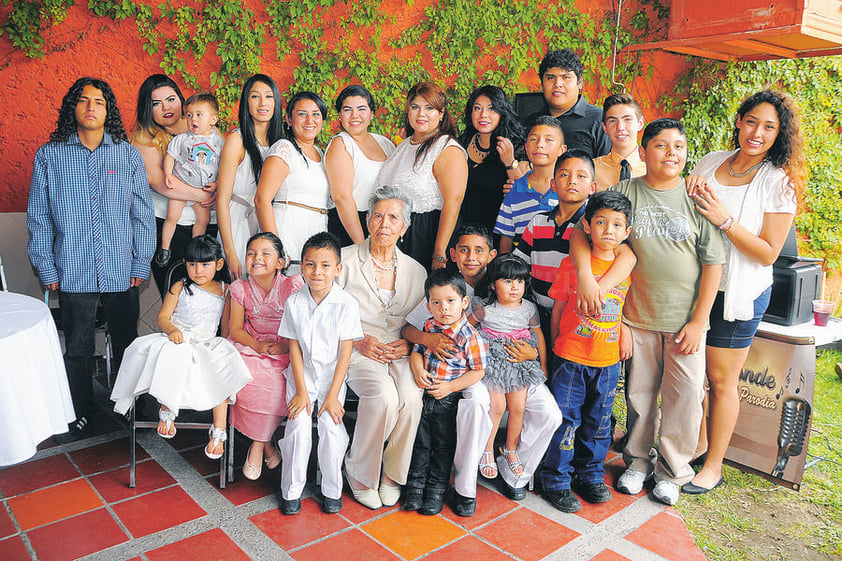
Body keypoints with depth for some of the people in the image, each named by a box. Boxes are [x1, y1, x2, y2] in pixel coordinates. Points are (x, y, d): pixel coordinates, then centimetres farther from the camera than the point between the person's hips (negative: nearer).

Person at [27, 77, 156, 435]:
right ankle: (81, 411, 28)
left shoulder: (128, 154, 4)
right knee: (77, 348, 9)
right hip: (74, 273, 0)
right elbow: (38, 218, 7)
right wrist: (46, 269, 2)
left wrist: (141, 265, 0)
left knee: (127, 344, 10)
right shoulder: (49, 156, 4)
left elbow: (143, 214, 5)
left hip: (122, 272, 0)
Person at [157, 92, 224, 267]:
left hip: (204, 187, 2)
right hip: (180, 183, -2)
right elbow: (170, 156, -1)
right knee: (172, 216, -5)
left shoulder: (218, 141, 0)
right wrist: (168, 174, -14)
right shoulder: (182, 139, -4)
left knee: (204, 219, 6)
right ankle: (164, 248, 12)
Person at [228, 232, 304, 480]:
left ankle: (257, 444, -6)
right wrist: (257, 345, -15)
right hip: (250, 347, 2)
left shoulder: (293, 286, -6)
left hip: (286, 351, -2)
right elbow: (235, 328, 1)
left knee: (277, 387, -29)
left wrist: (284, 346, -19)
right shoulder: (241, 288, 2)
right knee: (246, 382, -27)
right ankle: (266, 443, -7)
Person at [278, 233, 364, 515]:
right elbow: (294, 348, -2)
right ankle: (291, 491, 5)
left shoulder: (347, 304, -12)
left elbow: (345, 353, -10)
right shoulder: (294, 302, -5)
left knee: (331, 426, -16)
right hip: (302, 374, 1)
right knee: (299, 426, -15)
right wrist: (301, 391, -8)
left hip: (333, 375, -1)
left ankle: (332, 490, 6)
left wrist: (332, 396, -12)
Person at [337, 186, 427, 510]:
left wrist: (409, 343, -5)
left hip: (399, 351, 3)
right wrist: (360, 341, -12)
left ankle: (393, 474, -2)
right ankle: (360, 475, -6)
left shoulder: (416, 271, 12)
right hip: (356, 350, -3)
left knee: (411, 397, -27)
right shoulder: (346, 260, 1)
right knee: (384, 395, -31)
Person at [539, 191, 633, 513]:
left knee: (598, 421, 15)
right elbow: (557, 309, 1)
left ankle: (591, 475, 33)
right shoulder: (572, 264, -7)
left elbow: (626, 308, 14)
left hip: (608, 361, 3)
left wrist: (625, 332, 3)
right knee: (565, 419, 3)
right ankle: (556, 480, 18)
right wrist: (556, 348, 5)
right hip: (570, 357, -3)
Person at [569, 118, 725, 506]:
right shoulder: (624, 193, -1)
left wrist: (699, 320, -5)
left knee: (684, 397, 3)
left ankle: (672, 470, 25)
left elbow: (713, 263, -1)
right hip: (637, 317, 1)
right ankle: (638, 460, 32)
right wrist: (584, 273, -23)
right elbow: (581, 231, -4)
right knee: (639, 394, 12)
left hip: (685, 320, 0)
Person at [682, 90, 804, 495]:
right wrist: (688, 189, -9)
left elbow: (768, 253, -12)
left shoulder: (779, 182, -9)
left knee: (721, 380, 5)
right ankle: (698, 441, 36)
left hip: (738, 294, -4)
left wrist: (725, 220, -23)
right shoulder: (710, 162, 4)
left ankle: (714, 466, 23)